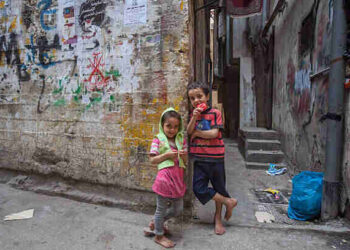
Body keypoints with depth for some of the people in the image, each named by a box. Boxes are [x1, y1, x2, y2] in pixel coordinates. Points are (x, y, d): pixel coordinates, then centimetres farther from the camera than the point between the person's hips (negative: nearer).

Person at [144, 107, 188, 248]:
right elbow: (152, 160, -7)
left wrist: (183, 155, -13)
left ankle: (154, 223, 41)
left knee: (178, 209, 18)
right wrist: (166, 155, -19)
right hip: (165, 177, -6)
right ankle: (159, 235, 34)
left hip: (178, 177, 6)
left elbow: (185, 161, 10)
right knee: (162, 208, 10)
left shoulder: (181, 139, 8)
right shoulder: (158, 139, -5)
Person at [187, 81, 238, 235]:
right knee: (199, 189, -3)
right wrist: (194, 117, -16)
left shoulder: (214, 113, -6)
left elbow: (214, 133, -16)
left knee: (218, 188, 12)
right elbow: (189, 132, -4)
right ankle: (229, 202, 15)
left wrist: (197, 133, -8)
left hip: (215, 157, -3)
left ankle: (218, 218, 34)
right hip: (199, 158, 4)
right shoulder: (192, 114, 8)